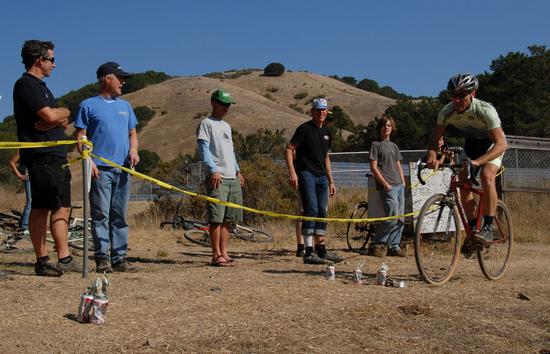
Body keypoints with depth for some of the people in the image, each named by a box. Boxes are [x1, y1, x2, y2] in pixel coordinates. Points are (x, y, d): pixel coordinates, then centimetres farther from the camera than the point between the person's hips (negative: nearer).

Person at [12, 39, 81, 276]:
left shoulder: (40, 86, 22)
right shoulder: (26, 85, -8)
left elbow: (63, 122, 14)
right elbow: (50, 115, -18)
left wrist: (57, 119, -8)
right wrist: (64, 112, 3)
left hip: (54, 155, 10)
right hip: (43, 156, -10)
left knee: (41, 208, 8)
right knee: (61, 206, -11)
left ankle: (42, 260, 11)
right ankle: (64, 258, -10)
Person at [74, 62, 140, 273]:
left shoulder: (125, 106, 20)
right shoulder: (88, 105, 4)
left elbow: (132, 133, 22)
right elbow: (80, 136, 0)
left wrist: (133, 149, 1)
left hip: (123, 168, 5)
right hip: (100, 169, -5)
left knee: (120, 216, 6)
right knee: (101, 215, -4)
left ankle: (119, 258, 10)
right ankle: (102, 258, -1)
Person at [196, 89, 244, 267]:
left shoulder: (226, 126, 23)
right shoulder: (206, 124, -2)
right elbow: (204, 149, -11)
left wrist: (238, 171, 20)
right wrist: (213, 170, -21)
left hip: (233, 178, 8)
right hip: (218, 178, -8)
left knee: (228, 219, 8)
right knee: (217, 218, -10)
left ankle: (224, 253, 13)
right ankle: (216, 256, -6)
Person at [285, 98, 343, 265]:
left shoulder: (326, 132, 17)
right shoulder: (305, 129, -5)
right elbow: (289, 149, -10)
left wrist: (331, 181, 20)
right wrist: (292, 173, -21)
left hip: (321, 176, 7)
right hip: (306, 174, -7)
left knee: (322, 212, 9)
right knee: (311, 210, -13)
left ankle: (321, 250, 17)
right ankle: (308, 253, -12)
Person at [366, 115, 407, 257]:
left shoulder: (394, 146, 20)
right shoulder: (376, 144, 0)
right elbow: (373, 167, -7)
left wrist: (403, 183, 11)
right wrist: (386, 184, -12)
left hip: (399, 186, 7)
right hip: (387, 187, -7)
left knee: (400, 219, 3)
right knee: (392, 216, -16)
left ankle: (394, 246, 11)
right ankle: (375, 245, -7)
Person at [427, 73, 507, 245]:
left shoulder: (485, 110, -36)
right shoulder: (447, 111, -23)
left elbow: (501, 144, -40)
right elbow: (435, 137, -13)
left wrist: (477, 161, -55)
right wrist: (432, 155, -36)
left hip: (492, 145, -4)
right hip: (471, 144, 5)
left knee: (487, 176, -29)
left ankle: (488, 228, -24)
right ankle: (473, 230, 7)